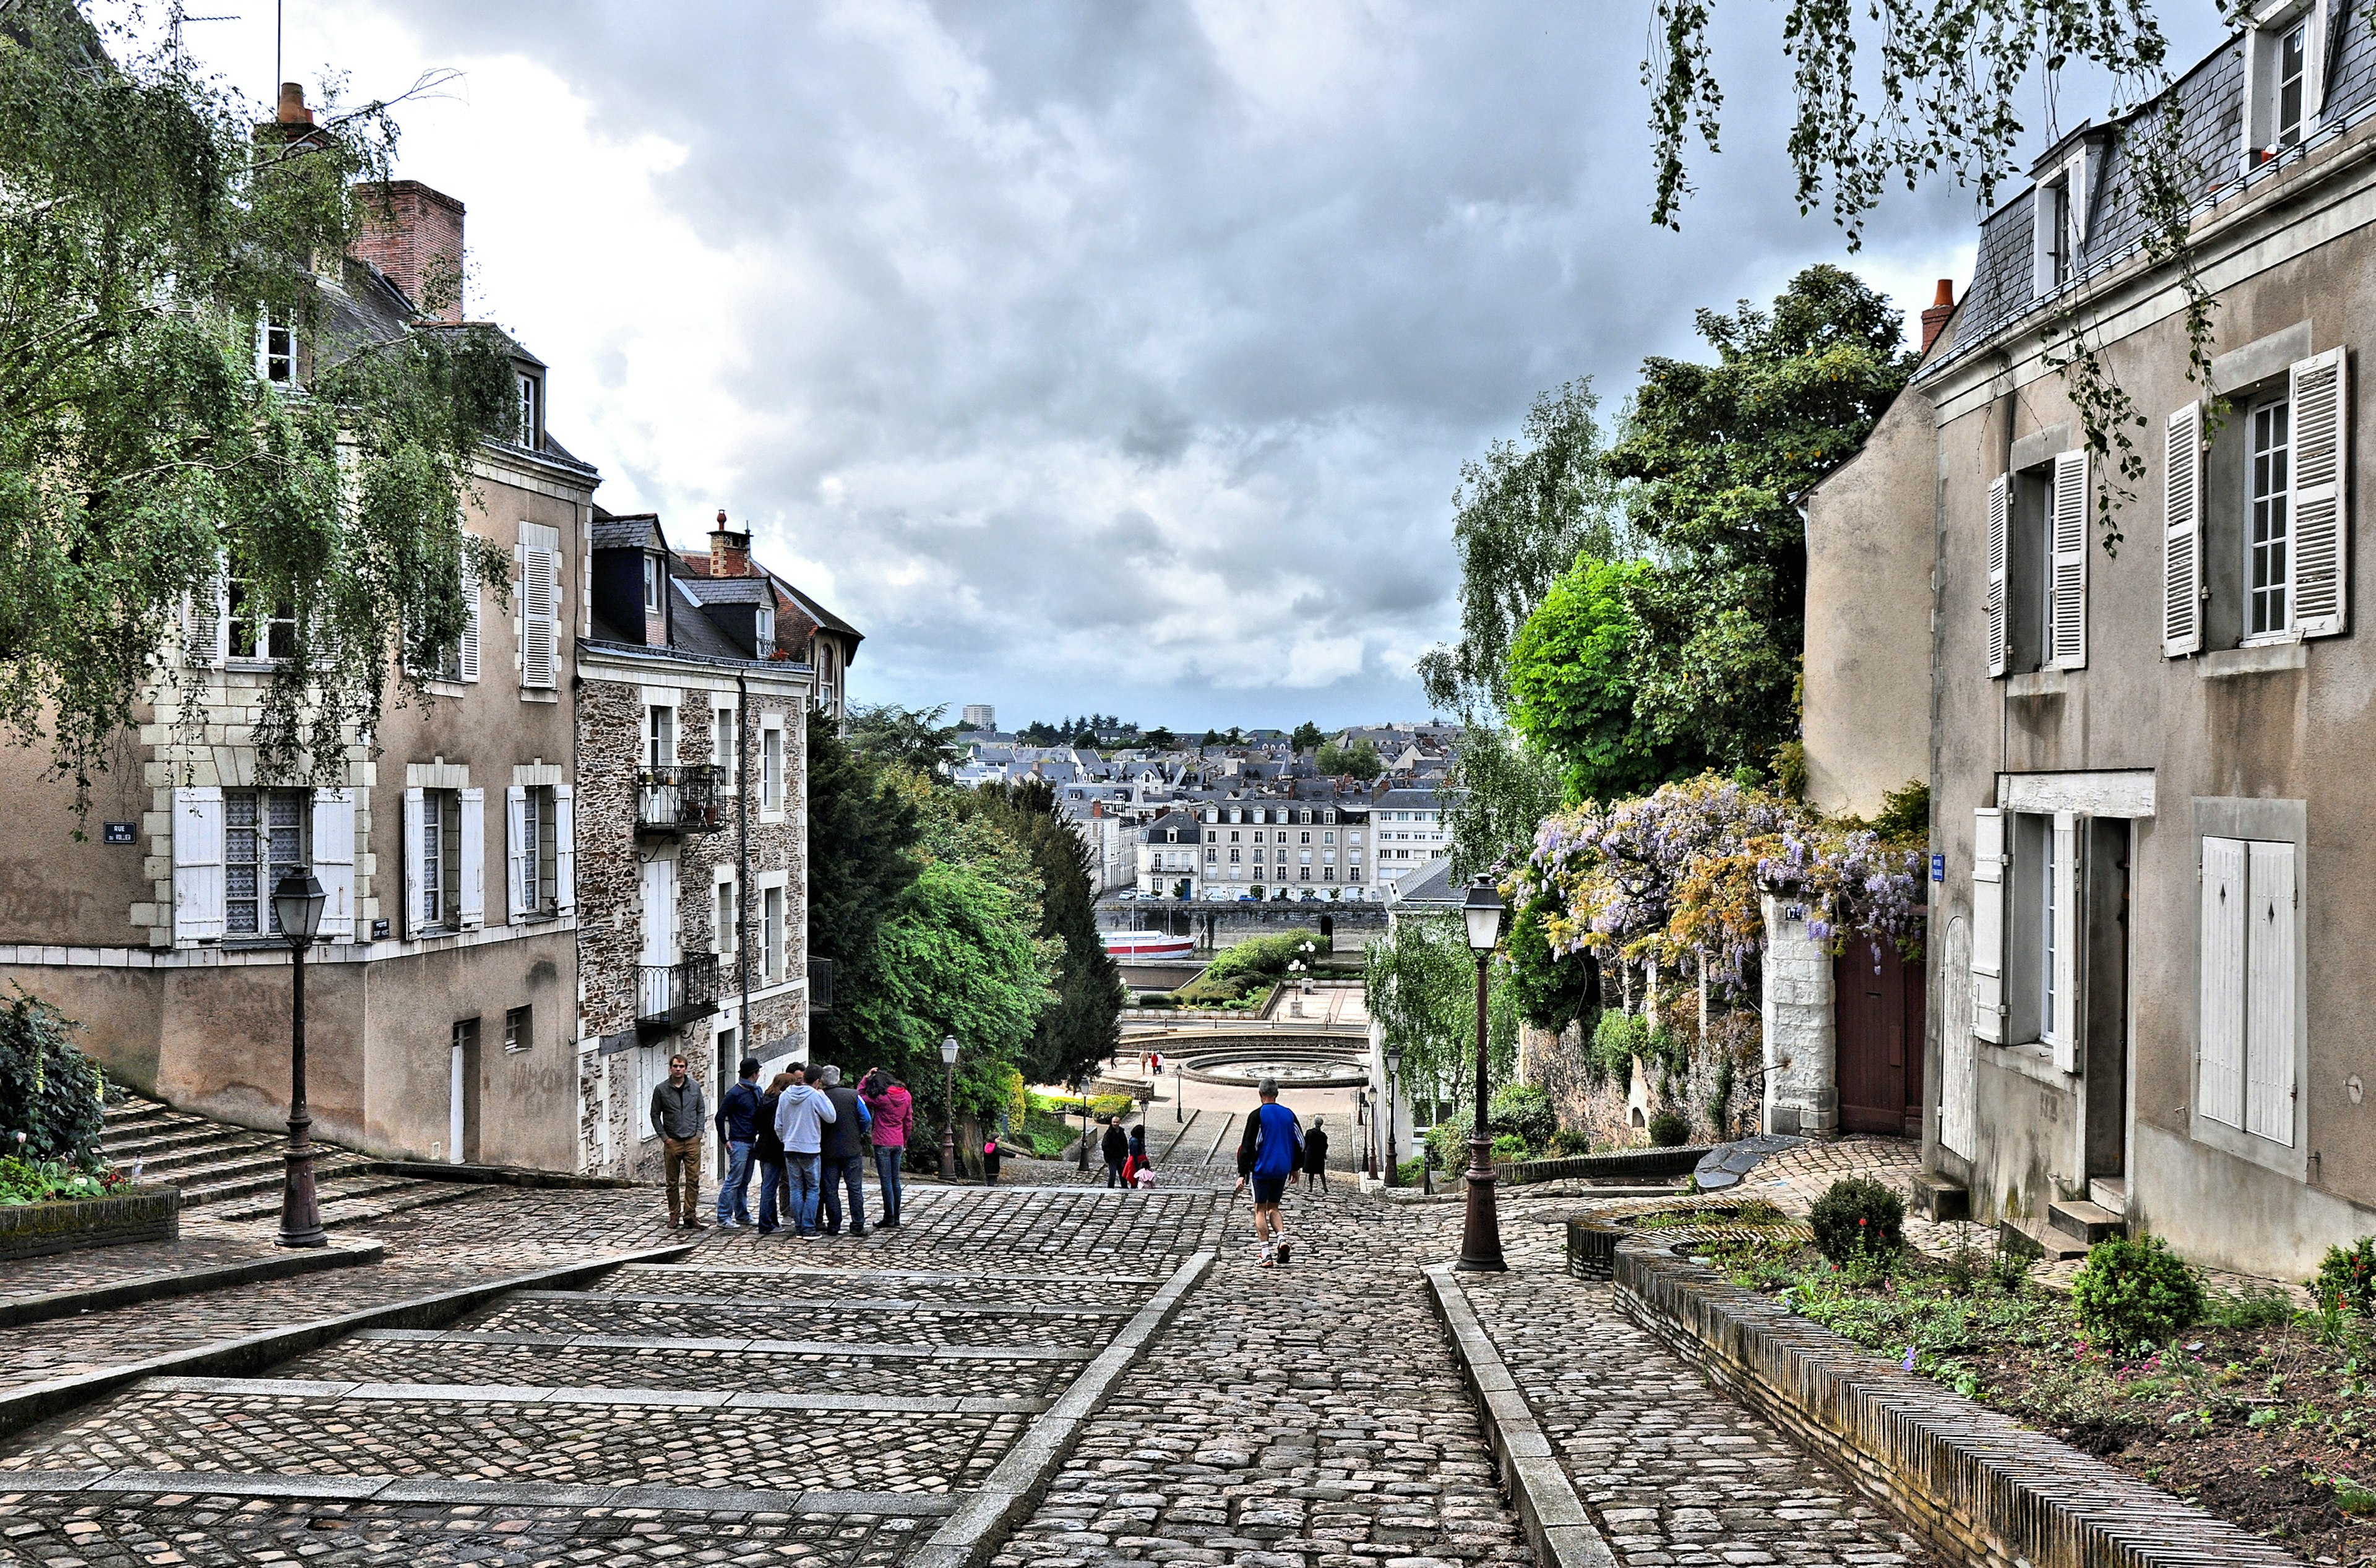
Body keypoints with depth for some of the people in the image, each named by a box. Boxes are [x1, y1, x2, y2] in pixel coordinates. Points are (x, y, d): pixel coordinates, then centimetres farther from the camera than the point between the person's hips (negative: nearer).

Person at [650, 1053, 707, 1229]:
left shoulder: (695, 1087, 6)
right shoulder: (661, 1089, 0)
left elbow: (701, 1110, 13)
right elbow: (655, 1115, 4)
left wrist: (699, 1133, 3)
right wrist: (664, 1137, -3)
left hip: (692, 1141, 1)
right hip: (672, 1142, -1)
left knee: (693, 1180, -4)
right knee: (672, 1181, 5)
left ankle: (690, 1216, -1)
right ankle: (674, 1215, 14)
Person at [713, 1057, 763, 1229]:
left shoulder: (757, 1091, 11)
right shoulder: (735, 1094, -12)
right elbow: (720, 1117, -11)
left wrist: (760, 1133, 10)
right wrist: (725, 1141, -11)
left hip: (752, 1142, 8)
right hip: (739, 1143, -8)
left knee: (745, 1182, 14)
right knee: (734, 1181, -7)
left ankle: (742, 1215, 21)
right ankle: (723, 1218, -3)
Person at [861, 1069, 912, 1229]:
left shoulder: (881, 1098, -14)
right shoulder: (906, 1096, 4)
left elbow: (860, 1097, -2)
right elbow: (909, 1121, 11)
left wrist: (866, 1078, 5)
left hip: (883, 1143, -6)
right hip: (898, 1143, 6)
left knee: (886, 1180, -2)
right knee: (895, 1180, 12)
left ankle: (889, 1219, 0)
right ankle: (896, 1218, 17)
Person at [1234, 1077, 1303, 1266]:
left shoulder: (1257, 1115, -8)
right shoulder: (1289, 1114, 6)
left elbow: (1248, 1146, -10)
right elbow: (1300, 1143, 12)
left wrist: (1242, 1174, -8)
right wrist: (1295, 1168, 23)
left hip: (1262, 1170, -4)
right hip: (1282, 1171, 4)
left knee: (1260, 1210, 2)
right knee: (1273, 1208, 18)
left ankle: (1266, 1253, -6)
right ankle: (1282, 1238, -7)